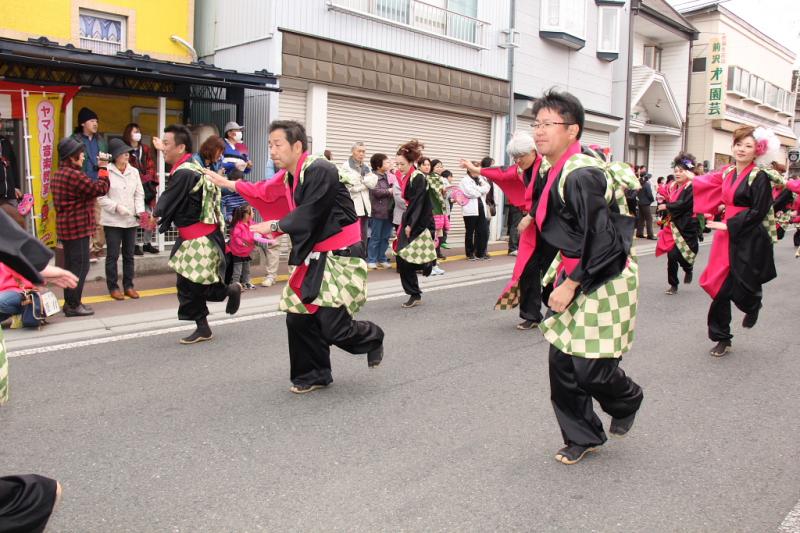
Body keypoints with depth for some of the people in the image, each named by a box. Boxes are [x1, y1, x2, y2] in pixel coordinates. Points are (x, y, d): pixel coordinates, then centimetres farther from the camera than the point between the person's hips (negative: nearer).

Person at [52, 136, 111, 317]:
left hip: (65, 227, 10)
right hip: (78, 227, -10)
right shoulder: (74, 175, -19)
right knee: (80, 266, -3)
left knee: (71, 265, 16)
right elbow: (101, 189, -17)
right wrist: (103, 169, -8)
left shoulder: (58, 174, 13)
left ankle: (70, 302, 23)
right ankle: (74, 305, 1)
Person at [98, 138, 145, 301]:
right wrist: (116, 207, -19)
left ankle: (128, 285, 21)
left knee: (129, 255, 11)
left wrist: (140, 210, -7)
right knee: (113, 255, 3)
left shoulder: (134, 171, 6)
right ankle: (113, 287, 13)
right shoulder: (106, 171, -8)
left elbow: (139, 194, 7)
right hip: (112, 220, -4)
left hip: (131, 220, 4)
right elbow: (101, 197, -9)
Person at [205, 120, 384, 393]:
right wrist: (227, 183, 26)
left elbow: (308, 215, -23)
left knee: (332, 327, -10)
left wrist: (273, 226, -10)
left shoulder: (321, 171, -19)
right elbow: (265, 193, 25)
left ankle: (372, 337, 21)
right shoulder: (288, 176, 9)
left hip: (341, 258, -9)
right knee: (298, 317, 7)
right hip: (314, 259, 9)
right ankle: (315, 375, 24)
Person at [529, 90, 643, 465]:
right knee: (562, 361, 8)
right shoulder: (558, 171, 7)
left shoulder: (581, 175, -22)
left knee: (589, 367, -2)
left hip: (603, 282, -9)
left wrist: (570, 285, -19)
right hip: (575, 276, 9)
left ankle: (627, 401, 33)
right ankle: (581, 438, 24)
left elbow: (602, 240, -24)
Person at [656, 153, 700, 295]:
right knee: (671, 255, 2)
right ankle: (673, 285, 12)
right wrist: (662, 201, -5)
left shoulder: (692, 188, -9)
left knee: (676, 254, -8)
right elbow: (665, 203, 16)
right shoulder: (672, 187, 10)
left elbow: (683, 204, -21)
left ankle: (688, 269, 27)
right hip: (672, 226, 5)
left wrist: (666, 206, -12)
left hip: (686, 227, -5)